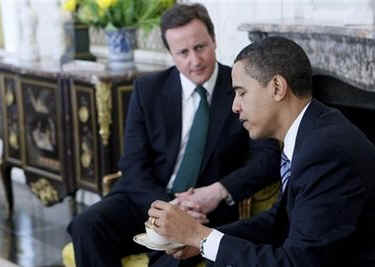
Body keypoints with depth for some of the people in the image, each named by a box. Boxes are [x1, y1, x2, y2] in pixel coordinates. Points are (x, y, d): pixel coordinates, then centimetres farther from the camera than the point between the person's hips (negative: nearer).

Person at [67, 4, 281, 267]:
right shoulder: (148, 88, 3)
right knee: (87, 226, -25)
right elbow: (134, 165, -1)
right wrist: (167, 205, -19)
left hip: (206, 208, -3)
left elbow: (268, 157, -6)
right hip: (149, 199, 3)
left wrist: (219, 191, -21)